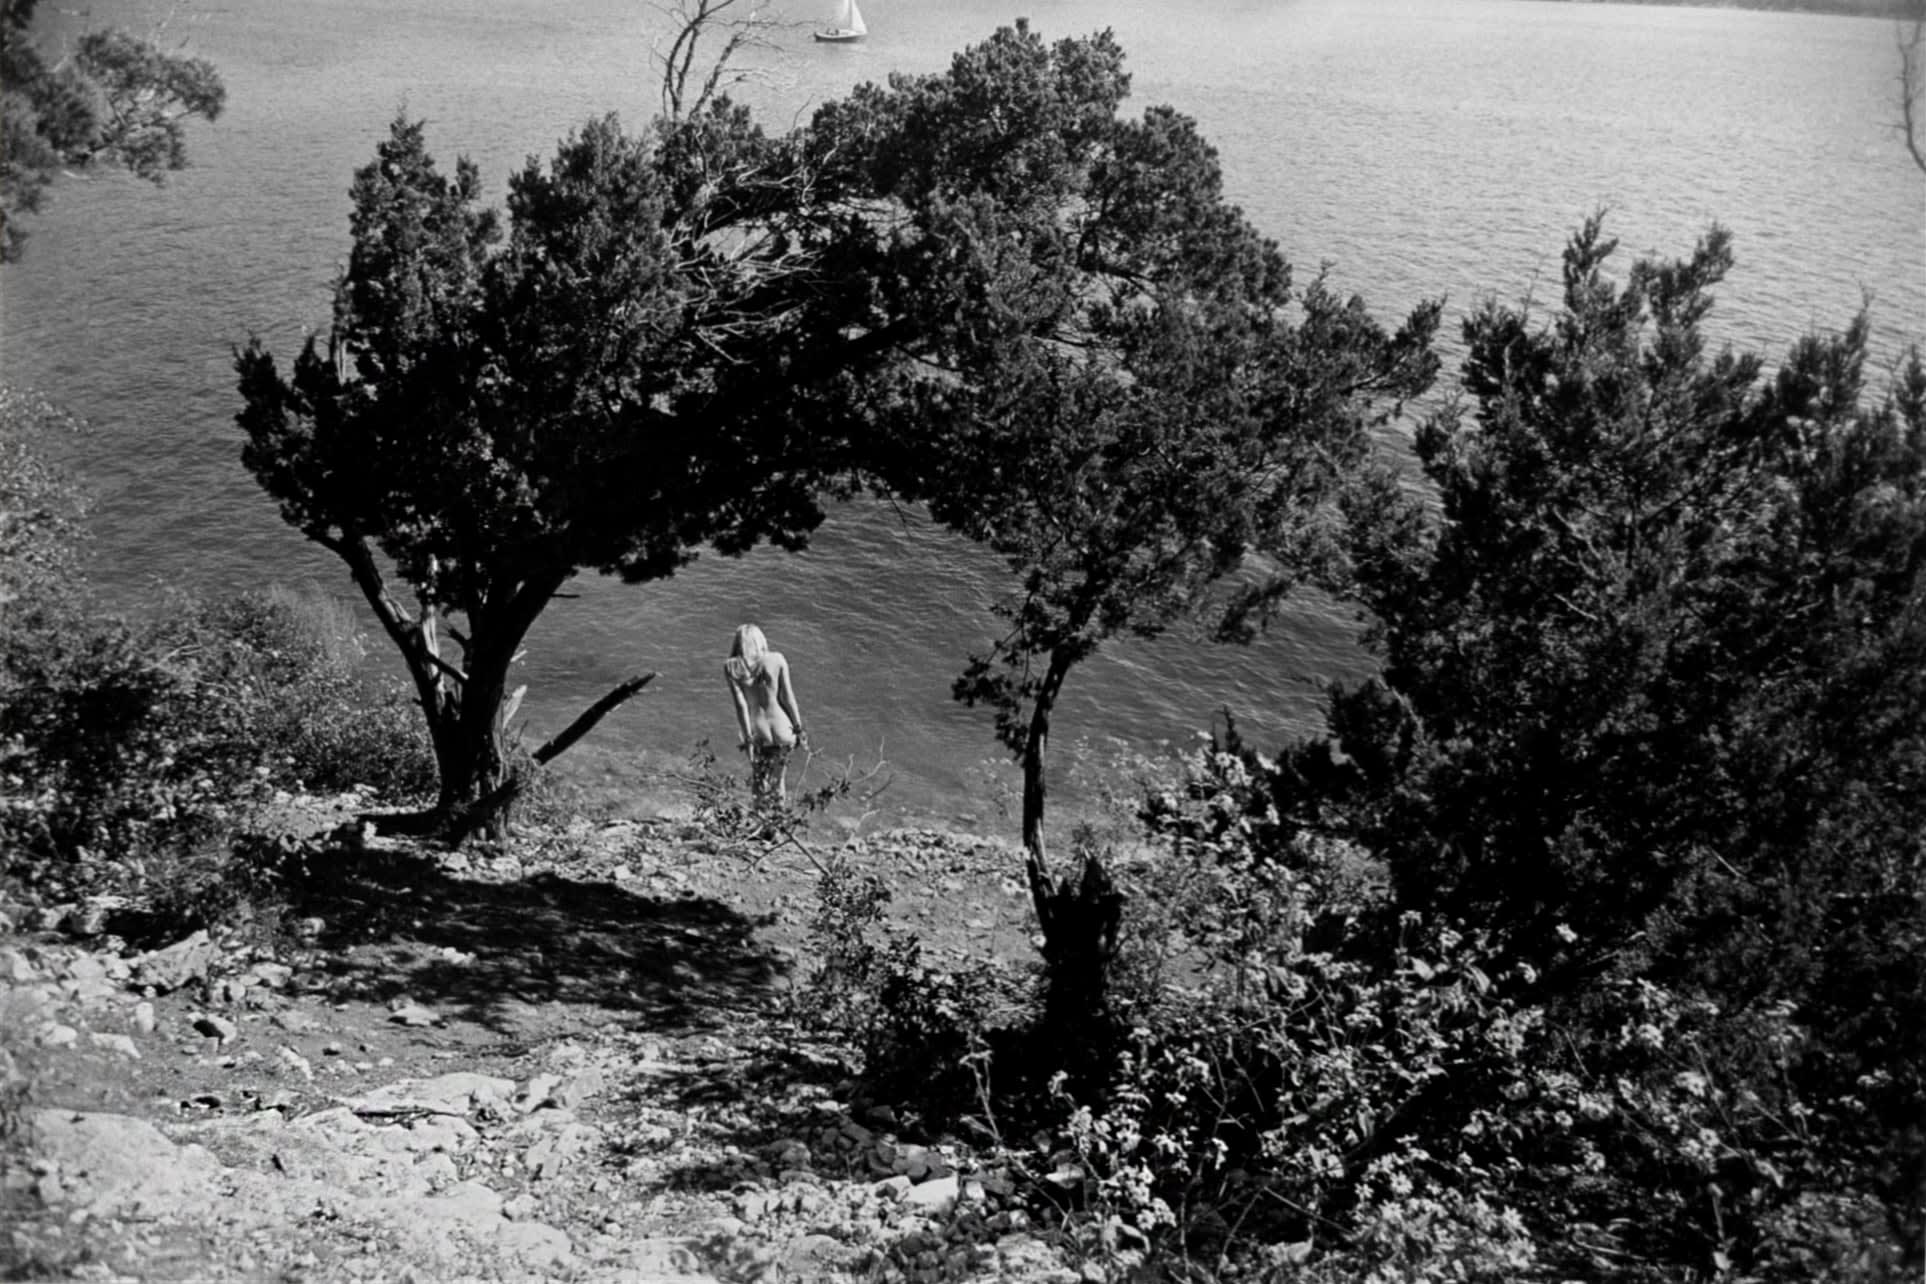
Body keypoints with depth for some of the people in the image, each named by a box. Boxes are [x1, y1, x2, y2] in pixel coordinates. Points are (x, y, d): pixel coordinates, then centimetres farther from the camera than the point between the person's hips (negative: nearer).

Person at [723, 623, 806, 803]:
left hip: (758, 734, -1)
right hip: (782, 731, 1)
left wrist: (748, 738, -8)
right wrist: (798, 728, 7)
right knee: (778, 778, 21)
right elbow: (787, 697, -1)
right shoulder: (777, 660, -3)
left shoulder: (731, 667, -4)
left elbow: (740, 704, -8)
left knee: (760, 788, 15)